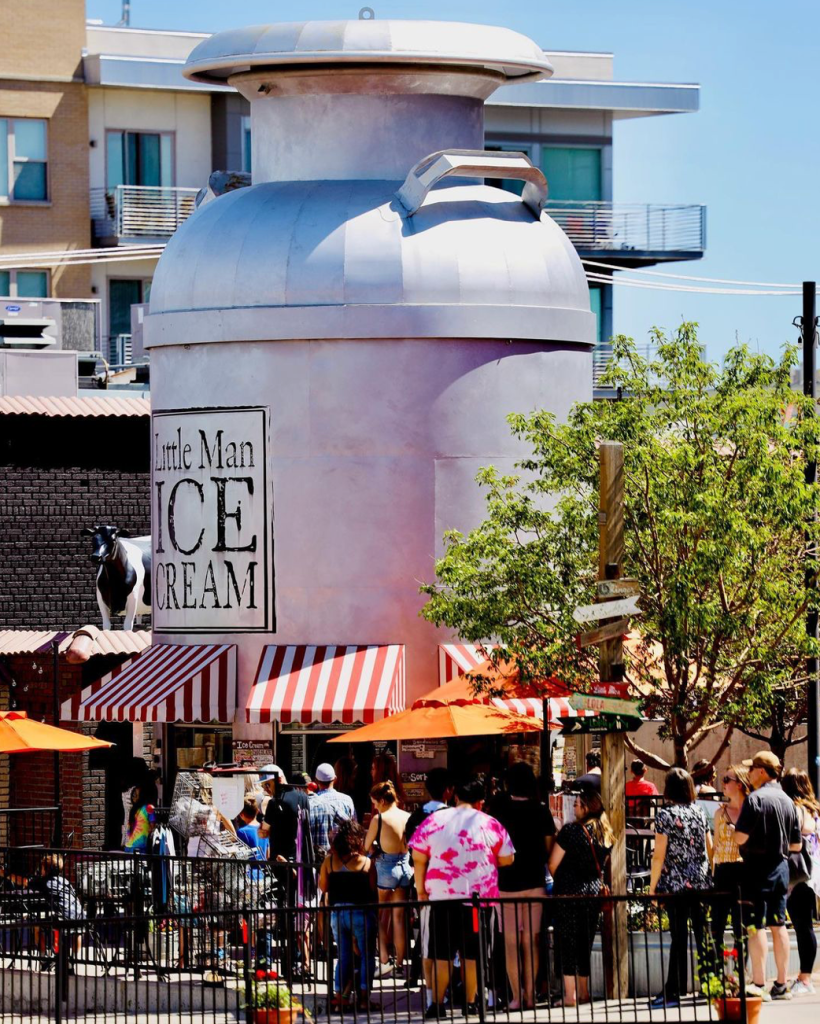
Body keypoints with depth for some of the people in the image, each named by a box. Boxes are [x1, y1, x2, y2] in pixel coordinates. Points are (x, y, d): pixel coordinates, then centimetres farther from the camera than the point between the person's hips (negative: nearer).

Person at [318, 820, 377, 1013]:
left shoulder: (329, 861, 0)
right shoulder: (366, 863, -8)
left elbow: (323, 887, 9)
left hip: (337, 914, 4)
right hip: (361, 913, -4)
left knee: (344, 957, 13)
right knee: (367, 956, 6)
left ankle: (339, 998, 9)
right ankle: (364, 998, 0)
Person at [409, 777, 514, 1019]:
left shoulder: (433, 821, 2)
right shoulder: (490, 825, 0)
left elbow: (418, 858, 3)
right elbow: (507, 859, 6)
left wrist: (421, 890, 11)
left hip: (441, 895, 0)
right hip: (478, 897, 0)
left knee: (442, 953, 5)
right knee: (472, 953, 7)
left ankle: (437, 1002, 4)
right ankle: (471, 1002, 9)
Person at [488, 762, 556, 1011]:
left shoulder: (497, 809, -5)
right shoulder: (541, 811, -2)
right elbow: (549, 850, 1)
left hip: (506, 884, -2)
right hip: (535, 883, 2)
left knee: (511, 943, 3)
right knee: (531, 941, 8)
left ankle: (516, 997, -1)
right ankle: (530, 995, 7)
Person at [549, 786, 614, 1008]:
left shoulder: (572, 830, -13)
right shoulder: (605, 834, 6)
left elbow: (553, 864, -8)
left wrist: (559, 882, 9)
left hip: (569, 893, -6)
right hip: (594, 891, 6)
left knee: (567, 942, -2)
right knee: (585, 943, 13)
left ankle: (570, 995, -6)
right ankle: (584, 992, 17)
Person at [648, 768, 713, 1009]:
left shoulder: (665, 814, -7)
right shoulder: (700, 812, 7)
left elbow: (659, 855, -8)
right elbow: (710, 849, 10)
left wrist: (652, 886, -2)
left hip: (675, 883, -4)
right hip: (701, 882, 4)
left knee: (679, 937, -2)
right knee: (704, 935, 7)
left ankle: (674, 991, 0)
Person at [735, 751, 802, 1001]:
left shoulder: (755, 799, -13)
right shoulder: (788, 802, 9)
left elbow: (741, 838, -19)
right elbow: (797, 844, 11)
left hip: (758, 867, -7)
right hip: (781, 866, 7)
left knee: (756, 926, -6)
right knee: (778, 926, 11)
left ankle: (758, 984, -9)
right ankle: (781, 985, 13)